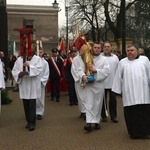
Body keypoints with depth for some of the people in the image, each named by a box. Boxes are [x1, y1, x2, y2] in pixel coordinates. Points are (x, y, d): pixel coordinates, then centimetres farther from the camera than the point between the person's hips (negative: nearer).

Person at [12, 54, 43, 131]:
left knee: (32, 104, -6)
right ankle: (29, 121, 22)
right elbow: (14, 71, 4)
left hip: (33, 86, -3)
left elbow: (39, 69, -13)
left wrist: (29, 66, -27)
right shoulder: (19, 60, 8)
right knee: (26, 105, 9)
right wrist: (19, 74, -17)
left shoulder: (37, 59, 0)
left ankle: (32, 123, -3)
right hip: (23, 86, 3)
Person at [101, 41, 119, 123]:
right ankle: (103, 115, 17)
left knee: (113, 99, 5)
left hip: (113, 82, 2)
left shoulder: (115, 57, 8)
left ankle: (113, 116, 13)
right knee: (103, 99, 7)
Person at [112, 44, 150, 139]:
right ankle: (134, 132, 10)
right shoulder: (122, 62, 9)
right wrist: (118, 91, 4)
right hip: (129, 93, 0)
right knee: (131, 113, -1)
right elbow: (118, 77, 8)